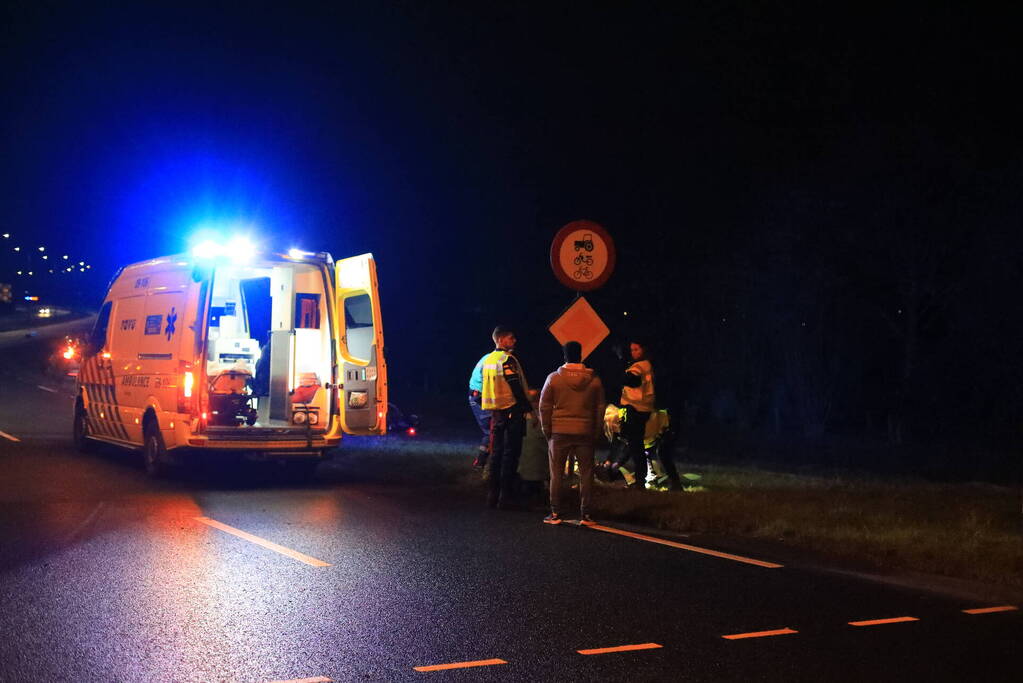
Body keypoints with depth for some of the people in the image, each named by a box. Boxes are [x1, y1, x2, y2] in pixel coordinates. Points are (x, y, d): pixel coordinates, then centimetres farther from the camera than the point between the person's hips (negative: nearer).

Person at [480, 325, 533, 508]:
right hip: (512, 410, -8)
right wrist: (528, 409, -13)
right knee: (510, 453, -4)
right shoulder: (507, 359, -14)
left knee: (496, 452, 12)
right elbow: (516, 387, -18)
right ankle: (505, 495, -4)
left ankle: (493, 494, 14)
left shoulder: (488, 360, 12)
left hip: (496, 411, 8)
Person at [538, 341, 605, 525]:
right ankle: (585, 514, 6)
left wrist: (546, 430, 9)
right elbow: (600, 408, 5)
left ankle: (555, 513, 6)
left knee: (556, 474, 6)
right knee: (586, 474, 7)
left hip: (559, 432, -1)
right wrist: (596, 432, 13)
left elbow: (544, 406, -1)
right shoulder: (594, 380, 1)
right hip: (585, 432, 1)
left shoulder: (554, 378, -4)